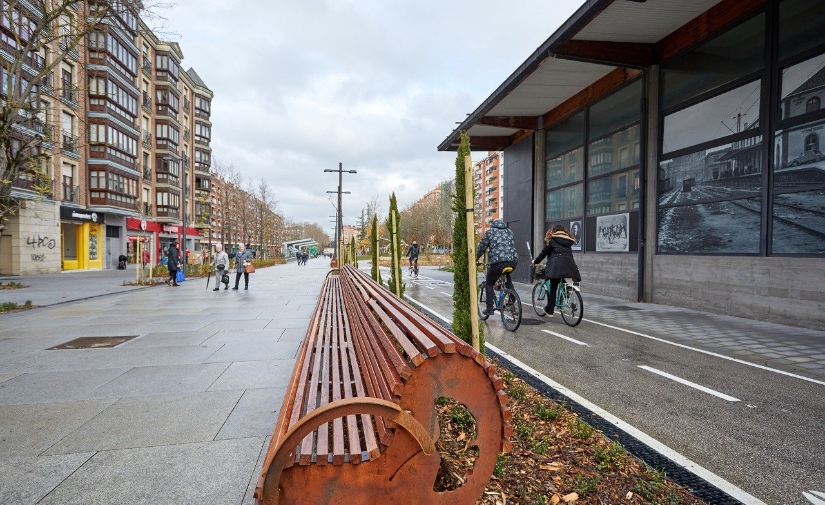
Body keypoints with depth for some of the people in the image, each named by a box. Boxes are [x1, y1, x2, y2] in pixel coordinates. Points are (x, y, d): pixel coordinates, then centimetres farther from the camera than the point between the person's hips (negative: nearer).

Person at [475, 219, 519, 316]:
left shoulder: (490, 232, 11)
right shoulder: (509, 231, 24)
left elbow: (481, 247, 11)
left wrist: (475, 259, 24)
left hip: (498, 261, -5)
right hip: (513, 261, 5)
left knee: (489, 284, 12)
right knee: (507, 276, 36)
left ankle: (489, 308, 7)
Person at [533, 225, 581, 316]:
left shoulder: (552, 240, 11)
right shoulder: (569, 240, 24)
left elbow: (544, 252, 10)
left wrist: (535, 261, 23)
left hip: (557, 265, -4)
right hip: (569, 265, 4)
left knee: (553, 288, 1)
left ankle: (549, 310, 5)